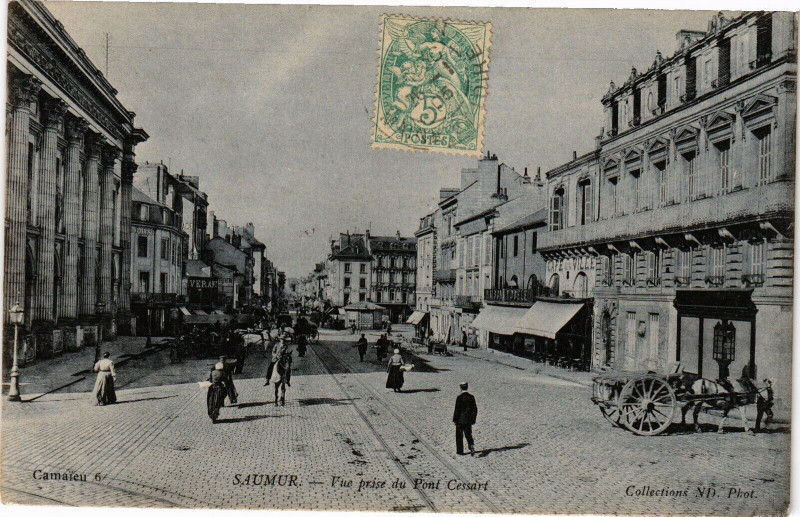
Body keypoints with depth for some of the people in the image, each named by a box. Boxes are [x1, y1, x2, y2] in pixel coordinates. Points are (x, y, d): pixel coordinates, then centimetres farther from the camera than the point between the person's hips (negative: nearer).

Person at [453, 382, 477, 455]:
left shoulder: (459, 397, -16)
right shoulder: (471, 397, -1)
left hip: (460, 420, -4)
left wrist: (455, 419, -6)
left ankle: (460, 451, 15)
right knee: (468, 434, 16)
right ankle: (472, 446, -6)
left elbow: (457, 410, -16)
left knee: (459, 435, 9)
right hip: (469, 420, 4)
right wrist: (474, 419, 14)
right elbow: (475, 409, 5)